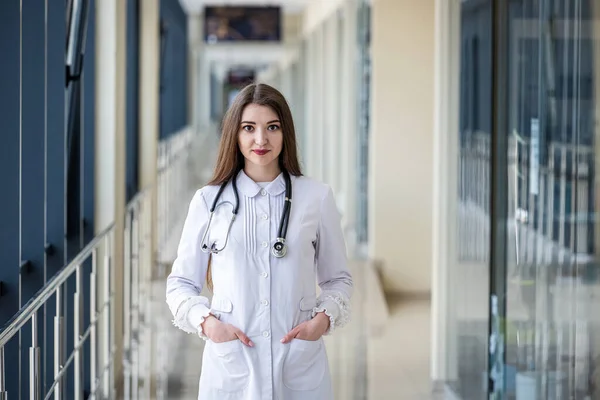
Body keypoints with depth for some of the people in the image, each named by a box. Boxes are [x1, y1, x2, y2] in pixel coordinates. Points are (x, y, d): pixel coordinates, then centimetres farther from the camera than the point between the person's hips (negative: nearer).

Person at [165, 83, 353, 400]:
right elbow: (180, 282, 7)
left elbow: (337, 278, 10)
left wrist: (324, 319, -8)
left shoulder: (317, 197, 2)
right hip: (230, 364, 0)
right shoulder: (209, 200, 1)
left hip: (300, 366, 0)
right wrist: (205, 321, -10)